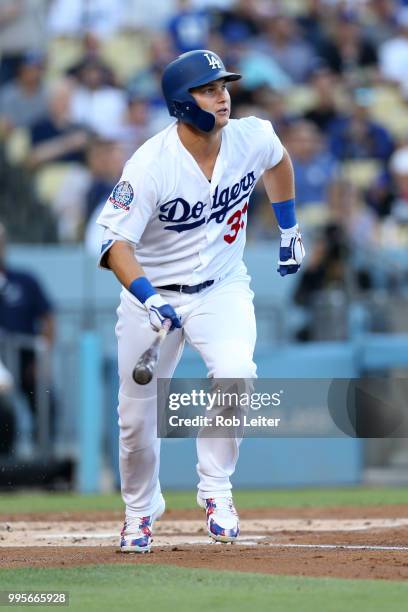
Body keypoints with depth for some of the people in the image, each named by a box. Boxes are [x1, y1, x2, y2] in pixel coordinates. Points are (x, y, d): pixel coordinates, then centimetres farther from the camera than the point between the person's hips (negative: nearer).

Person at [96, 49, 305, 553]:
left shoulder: (253, 138, -12)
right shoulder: (150, 165, -24)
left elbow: (278, 161, 15)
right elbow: (115, 242, -27)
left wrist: (288, 228, 17)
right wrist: (147, 299, -42)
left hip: (222, 289, 2)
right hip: (152, 290, -1)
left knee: (235, 373, -28)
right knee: (136, 416, 5)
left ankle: (215, 490, -10)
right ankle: (140, 510, 34)